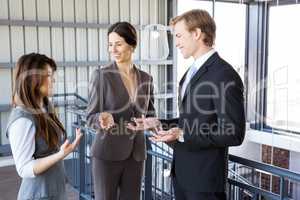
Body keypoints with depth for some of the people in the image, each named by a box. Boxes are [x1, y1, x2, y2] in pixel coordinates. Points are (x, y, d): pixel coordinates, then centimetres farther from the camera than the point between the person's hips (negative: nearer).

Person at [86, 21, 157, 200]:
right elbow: (91, 117, -5)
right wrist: (103, 118, -27)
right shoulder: (102, 75, -7)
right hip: (108, 153, -4)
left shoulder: (146, 78, 5)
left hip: (136, 153, 4)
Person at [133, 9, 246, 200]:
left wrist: (183, 135, -22)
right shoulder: (192, 72, 11)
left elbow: (234, 134, -21)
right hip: (182, 171, 8)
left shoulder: (225, 75, -18)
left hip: (204, 176, -8)